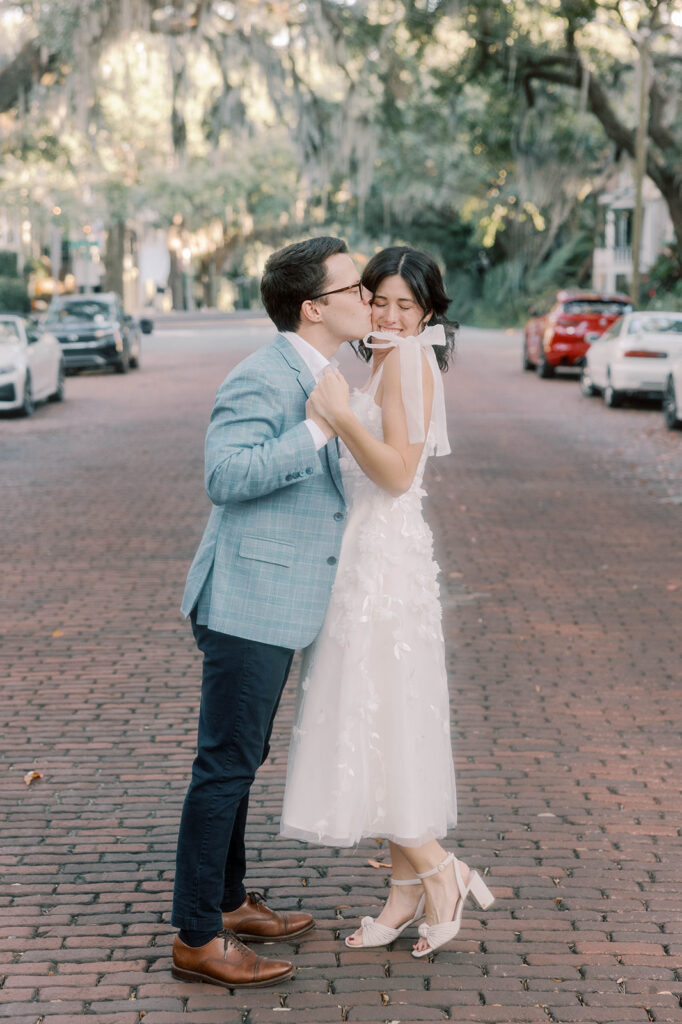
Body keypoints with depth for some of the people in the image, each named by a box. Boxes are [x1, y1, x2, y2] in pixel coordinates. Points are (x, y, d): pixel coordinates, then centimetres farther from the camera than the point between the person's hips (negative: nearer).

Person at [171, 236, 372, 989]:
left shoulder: (311, 377, 14)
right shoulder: (261, 378, -17)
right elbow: (226, 475, -29)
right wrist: (317, 431, -29)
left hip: (275, 605, 10)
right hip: (247, 604, -10)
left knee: (241, 760, 18)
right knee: (225, 766, -5)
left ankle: (227, 903, 31)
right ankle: (196, 938, 3)